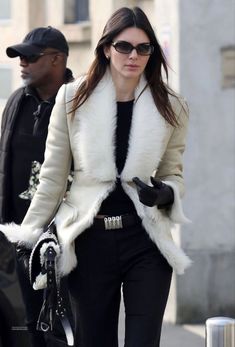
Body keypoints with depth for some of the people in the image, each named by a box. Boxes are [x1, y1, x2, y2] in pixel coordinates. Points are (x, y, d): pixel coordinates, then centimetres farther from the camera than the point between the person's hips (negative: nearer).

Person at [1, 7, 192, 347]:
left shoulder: (171, 107, 4)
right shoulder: (72, 99, 1)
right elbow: (52, 178, 6)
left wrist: (165, 194, -9)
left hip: (146, 241, 1)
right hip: (90, 241, 0)